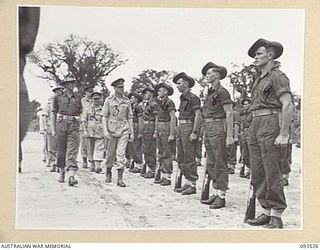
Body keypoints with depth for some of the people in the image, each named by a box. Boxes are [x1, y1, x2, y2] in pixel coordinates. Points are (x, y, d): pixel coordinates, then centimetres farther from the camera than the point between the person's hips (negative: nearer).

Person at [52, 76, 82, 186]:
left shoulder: (78, 98, 11)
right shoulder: (58, 98, 7)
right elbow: (54, 114, 9)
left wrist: (79, 128, 9)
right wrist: (53, 129, 4)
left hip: (74, 125, 0)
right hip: (61, 124, 0)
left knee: (73, 150, -10)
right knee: (61, 149, 6)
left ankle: (72, 176, -18)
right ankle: (62, 172, 23)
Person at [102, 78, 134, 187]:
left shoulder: (127, 101, 7)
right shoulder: (109, 100, 1)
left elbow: (130, 117, 11)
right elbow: (104, 116, 0)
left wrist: (131, 132, 7)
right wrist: (105, 131, -10)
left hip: (124, 130, 1)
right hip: (112, 129, -1)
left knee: (121, 154, -7)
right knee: (110, 153, 8)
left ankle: (120, 178, -6)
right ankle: (108, 172, 31)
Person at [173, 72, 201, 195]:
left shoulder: (193, 98, -9)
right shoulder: (183, 98, 18)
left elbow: (198, 115, -17)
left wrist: (194, 132, -22)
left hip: (189, 127, -10)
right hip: (181, 128, 10)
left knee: (189, 158, -7)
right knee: (181, 158, 11)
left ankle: (192, 185, -1)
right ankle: (187, 183, 17)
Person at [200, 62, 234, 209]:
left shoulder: (222, 92, -9)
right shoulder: (210, 93, 18)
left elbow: (229, 114, -13)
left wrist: (229, 135, -18)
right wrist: (205, 134, 20)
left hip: (218, 129, -9)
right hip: (208, 129, 9)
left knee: (220, 164, -6)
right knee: (211, 164, 11)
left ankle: (221, 196, -2)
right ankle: (215, 194, 17)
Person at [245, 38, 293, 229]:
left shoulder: (277, 76, -6)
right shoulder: (259, 79, 21)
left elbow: (288, 105, -15)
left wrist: (283, 134, -21)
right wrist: (253, 129, 17)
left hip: (271, 123, -9)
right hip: (255, 126, 9)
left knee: (272, 172, -8)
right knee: (257, 172, 9)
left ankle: (277, 216, 0)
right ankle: (267, 211, 17)